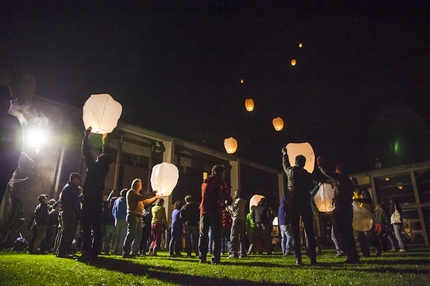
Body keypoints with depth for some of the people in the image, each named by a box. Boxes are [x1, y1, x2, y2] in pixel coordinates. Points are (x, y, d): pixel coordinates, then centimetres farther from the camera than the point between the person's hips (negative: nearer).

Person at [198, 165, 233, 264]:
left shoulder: (205, 182, 13)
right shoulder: (221, 183, -2)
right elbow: (228, 198, -5)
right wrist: (223, 204, 14)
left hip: (205, 211, 4)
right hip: (216, 212, -4)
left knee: (203, 235, 10)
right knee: (216, 236, 2)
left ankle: (202, 257, 4)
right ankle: (215, 259, -2)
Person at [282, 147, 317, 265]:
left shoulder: (291, 171, -1)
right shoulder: (308, 175, 3)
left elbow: (285, 165, 21)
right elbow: (311, 188, 17)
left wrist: (285, 154, 37)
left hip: (293, 205, -1)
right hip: (305, 205, 1)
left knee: (295, 232, 1)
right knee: (309, 232, 3)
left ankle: (298, 259, -3)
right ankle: (312, 258, -1)